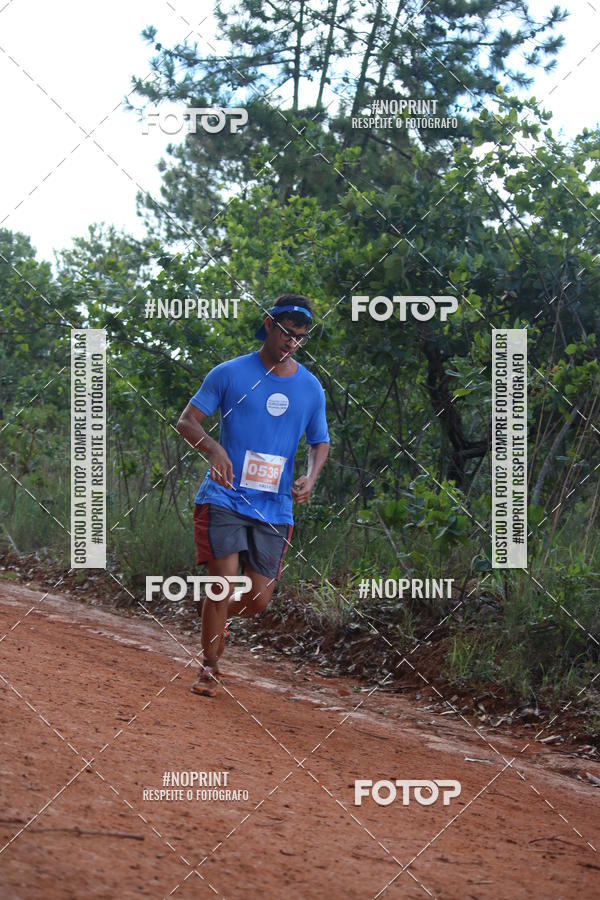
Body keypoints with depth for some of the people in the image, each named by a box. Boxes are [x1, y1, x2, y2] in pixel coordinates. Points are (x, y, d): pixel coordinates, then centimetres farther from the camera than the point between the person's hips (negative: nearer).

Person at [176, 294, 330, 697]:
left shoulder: (311, 388, 8)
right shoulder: (230, 373, -1)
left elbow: (320, 442, 18)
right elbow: (187, 421, 1)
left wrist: (311, 476, -3)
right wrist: (214, 449, -20)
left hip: (275, 508, 3)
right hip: (224, 499, -3)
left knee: (259, 601, 1)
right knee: (225, 584, -14)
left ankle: (216, 615, 36)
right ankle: (209, 668, 4)